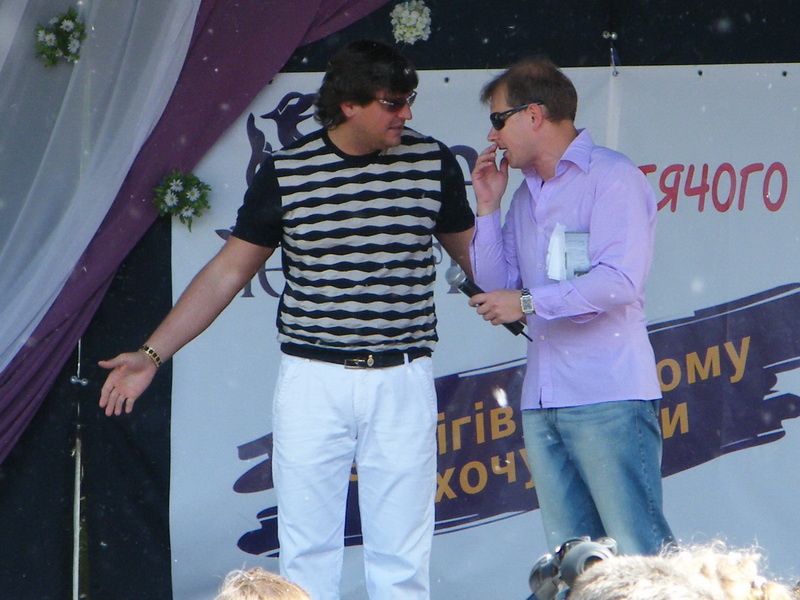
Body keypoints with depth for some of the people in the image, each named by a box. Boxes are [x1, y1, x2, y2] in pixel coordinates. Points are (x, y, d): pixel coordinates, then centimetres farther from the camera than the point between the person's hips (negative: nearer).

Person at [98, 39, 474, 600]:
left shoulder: (432, 162, 2)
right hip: (313, 380, 0)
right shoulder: (287, 172, -1)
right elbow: (229, 269, 5)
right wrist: (151, 354, 1)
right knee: (307, 551, 2)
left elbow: (472, 249, 16)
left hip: (403, 380, 1)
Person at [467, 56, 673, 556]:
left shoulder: (613, 177, -5)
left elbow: (621, 280, -16)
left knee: (639, 550, -10)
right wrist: (489, 206, 12)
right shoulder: (525, 194, 20)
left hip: (609, 399, -8)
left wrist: (529, 303, -13)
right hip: (542, 401, 8)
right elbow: (497, 287, 20)